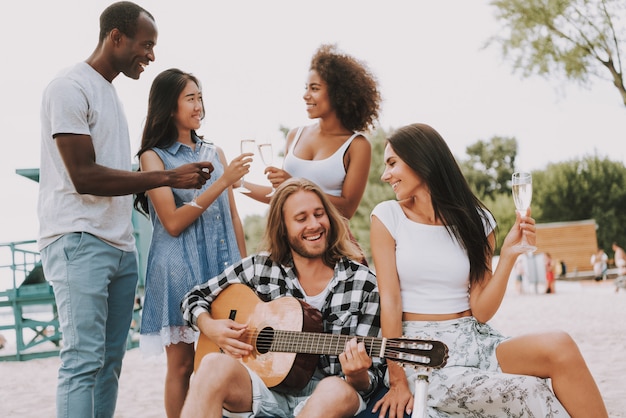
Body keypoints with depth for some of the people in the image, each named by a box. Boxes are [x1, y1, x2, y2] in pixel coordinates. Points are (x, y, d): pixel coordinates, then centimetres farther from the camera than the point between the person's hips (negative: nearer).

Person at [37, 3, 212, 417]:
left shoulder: (110, 91, 19)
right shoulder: (70, 88, -8)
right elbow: (84, 177, -15)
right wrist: (168, 177, -13)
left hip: (121, 245, 9)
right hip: (79, 243, -8)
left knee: (110, 360, 7)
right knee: (84, 360, -11)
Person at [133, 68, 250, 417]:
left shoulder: (215, 152, 13)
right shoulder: (154, 157, -1)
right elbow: (173, 223, -11)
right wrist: (222, 182, -14)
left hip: (223, 265, 4)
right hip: (179, 269, -4)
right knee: (182, 364, 1)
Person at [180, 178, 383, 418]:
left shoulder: (364, 285, -1)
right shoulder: (260, 268, 5)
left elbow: (371, 376, -1)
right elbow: (195, 298, 17)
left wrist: (357, 377, -24)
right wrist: (209, 327, -4)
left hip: (325, 396, -1)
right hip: (266, 387, 2)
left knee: (338, 391, -38)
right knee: (215, 365, -31)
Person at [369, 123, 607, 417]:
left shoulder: (474, 220, 6)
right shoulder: (387, 216, 0)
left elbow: (481, 312, 1)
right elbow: (389, 299, -7)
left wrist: (508, 255, -10)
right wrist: (397, 380, -12)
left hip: (475, 341, 3)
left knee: (560, 348, -28)